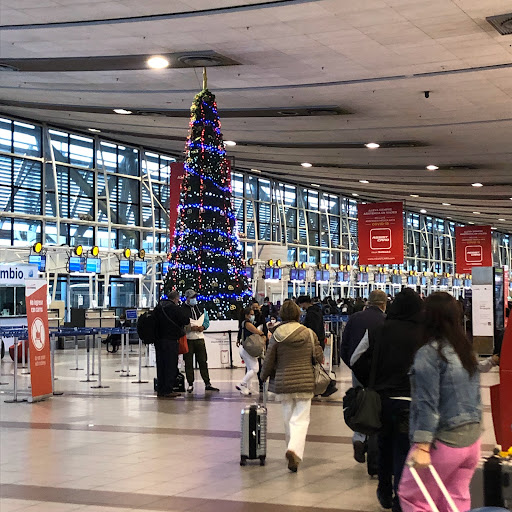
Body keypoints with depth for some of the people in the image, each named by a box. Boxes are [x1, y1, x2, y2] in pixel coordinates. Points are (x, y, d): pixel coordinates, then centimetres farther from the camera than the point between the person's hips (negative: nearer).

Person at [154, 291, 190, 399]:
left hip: (158, 340, 7)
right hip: (170, 340, -7)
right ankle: (167, 391, -2)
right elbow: (186, 320, -8)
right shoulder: (174, 308, -12)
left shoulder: (158, 307, 9)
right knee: (171, 365, -1)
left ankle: (161, 390, 16)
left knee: (161, 365, 12)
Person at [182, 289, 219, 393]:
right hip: (187, 339, -4)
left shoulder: (201, 309, 13)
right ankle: (190, 384, 10)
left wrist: (203, 327, -4)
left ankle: (207, 384, 5)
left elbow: (207, 321, 17)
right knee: (188, 363, 2)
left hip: (200, 338, 4)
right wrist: (191, 328, -18)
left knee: (203, 362, 3)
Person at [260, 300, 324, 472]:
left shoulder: (276, 336, -3)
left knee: (288, 418, 15)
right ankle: (295, 450, -22)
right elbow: (319, 357, 3)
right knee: (301, 419, -1)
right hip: (305, 382, -1)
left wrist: (263, 377, 19)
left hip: (283, 382, 1)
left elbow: (268, 361, 1)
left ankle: (292, 450, 24)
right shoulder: (309, 334, -2)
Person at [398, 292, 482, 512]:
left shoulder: (428, 353, -14)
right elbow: (476, 395, 16)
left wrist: (422, 446, -20)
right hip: (472, 437, 7)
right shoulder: (467, 350, 9)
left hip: (443, 440, -7)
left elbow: (428, 404, -19)